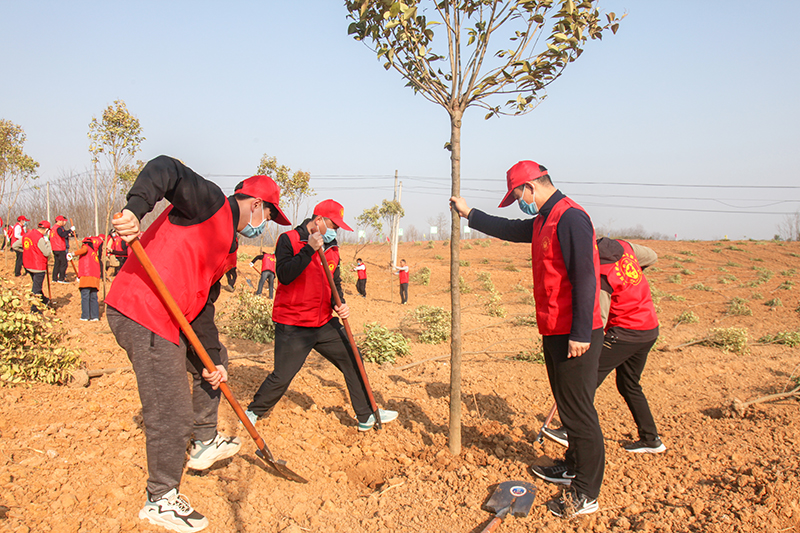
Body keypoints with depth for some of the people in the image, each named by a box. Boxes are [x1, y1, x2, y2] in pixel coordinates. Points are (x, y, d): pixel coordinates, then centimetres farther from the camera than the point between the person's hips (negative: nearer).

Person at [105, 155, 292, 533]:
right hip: (141, 315, -10)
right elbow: (164, 169, -22)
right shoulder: (211, 203, -7)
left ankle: (204, 443, 40)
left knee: (214, 361, 27)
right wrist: (135, 209, -39)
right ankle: (161, 501, 16)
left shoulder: (229, 248, 19)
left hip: (170, 318, 10)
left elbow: (204, 303, 17)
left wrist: (212, 358, 11)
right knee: (172, 414, -4)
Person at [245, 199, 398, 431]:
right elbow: (284, 275, -22)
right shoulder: (289, 240, -9)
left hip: (325, 324, 6)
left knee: (352, 361, 5)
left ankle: (367, 416, 16)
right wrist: (309, 249, -27)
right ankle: (253, 412, 22)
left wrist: (339, 303, -5)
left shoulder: (331, 248, 10)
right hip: (293, 327, -6)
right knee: (281, 377, -5)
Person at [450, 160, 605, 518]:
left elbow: (585, 278, -22)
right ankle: (573, 468, 37)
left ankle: (586, 495, 9)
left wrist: (580, 334, -24)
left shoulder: (570, 218, -17)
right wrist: (469, 214, 36)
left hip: (575, 336, -10)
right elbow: (508, 229, 31)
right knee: (568, 407, 21)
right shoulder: (542, 222, 14)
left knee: (579, 412, -2)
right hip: (555, 333, 10)